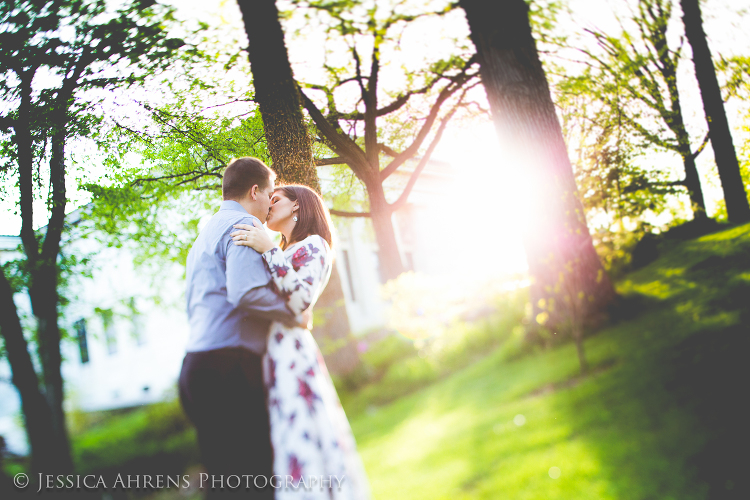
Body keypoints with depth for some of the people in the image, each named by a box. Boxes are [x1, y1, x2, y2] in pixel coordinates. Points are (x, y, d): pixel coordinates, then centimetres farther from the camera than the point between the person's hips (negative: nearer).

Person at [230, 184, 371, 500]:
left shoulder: (314, 245, 1)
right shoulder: (281, 255, 25)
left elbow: (301, 299, -15)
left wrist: (269, 251, -15)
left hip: (290, 353, -8)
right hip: (267, 356, 8)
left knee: (298, 439, -10)